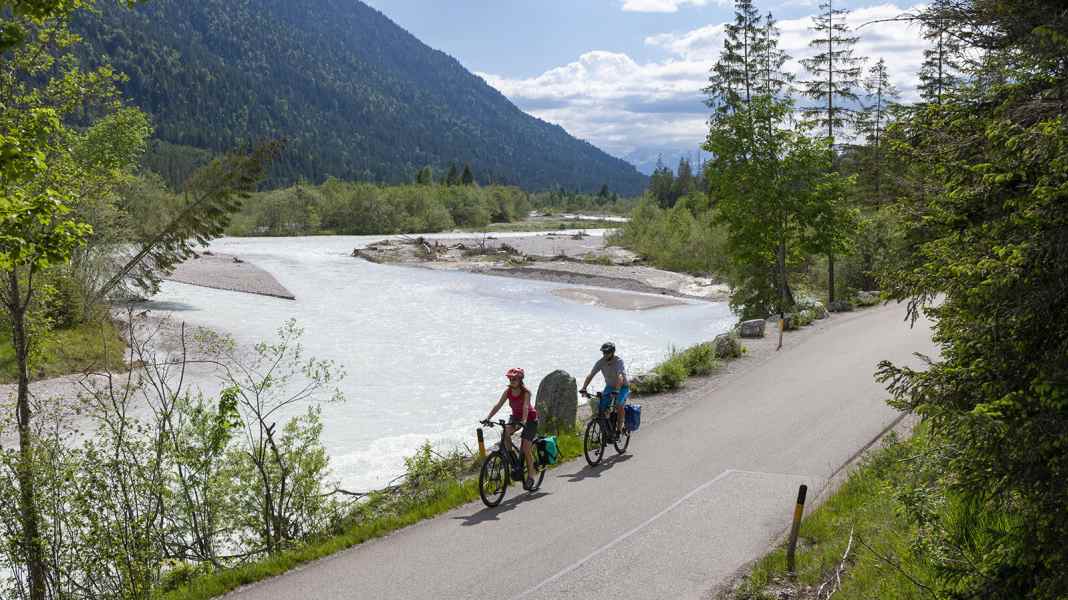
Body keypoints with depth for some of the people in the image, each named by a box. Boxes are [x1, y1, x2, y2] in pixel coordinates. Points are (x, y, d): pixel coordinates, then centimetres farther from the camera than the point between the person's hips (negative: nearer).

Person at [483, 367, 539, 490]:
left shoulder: (526, 392, -24)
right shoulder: (508, 391, -10)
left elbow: (525, 407, -38)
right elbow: (498, 405, -17)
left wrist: (523, 421, -55)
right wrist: (488, 418, -29)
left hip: (530, 419, -5)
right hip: (516, 416, 5)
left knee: (526, 448, -13)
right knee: (506, 432, -27)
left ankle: (530, 476, 1)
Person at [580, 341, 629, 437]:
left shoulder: (619, 361, -26)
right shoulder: (600, 362, -14)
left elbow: (620, 377, -39)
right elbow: (590, 375, -18)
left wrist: (616, 390, -54)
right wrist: (583, 388, -32)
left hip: (622, 387, -4)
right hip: (609, 386, 4)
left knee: (619, 405, -28)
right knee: (601, 407, -13)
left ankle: (619, 428, -11)